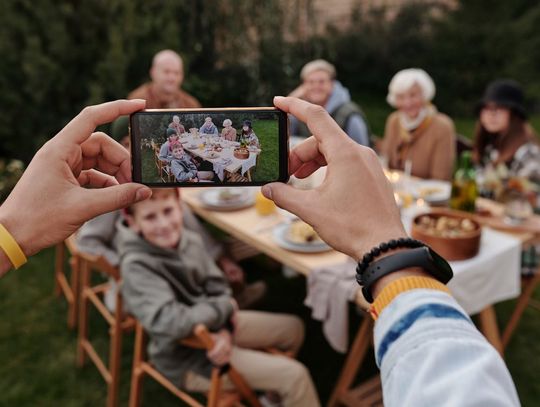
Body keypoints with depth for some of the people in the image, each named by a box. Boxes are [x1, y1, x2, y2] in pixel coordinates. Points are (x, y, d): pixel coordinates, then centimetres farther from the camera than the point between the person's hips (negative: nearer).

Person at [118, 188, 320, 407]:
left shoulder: (190, 240, -9)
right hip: (187, 358, -7)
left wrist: (225, 330, -21)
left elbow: (219, 290, -2)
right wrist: (225, 307, -22)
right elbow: (171, 323, -37)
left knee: (293, 328, 16)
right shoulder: (136, 266, -28)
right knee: (294, 375, -11)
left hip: (215, 326, 7)